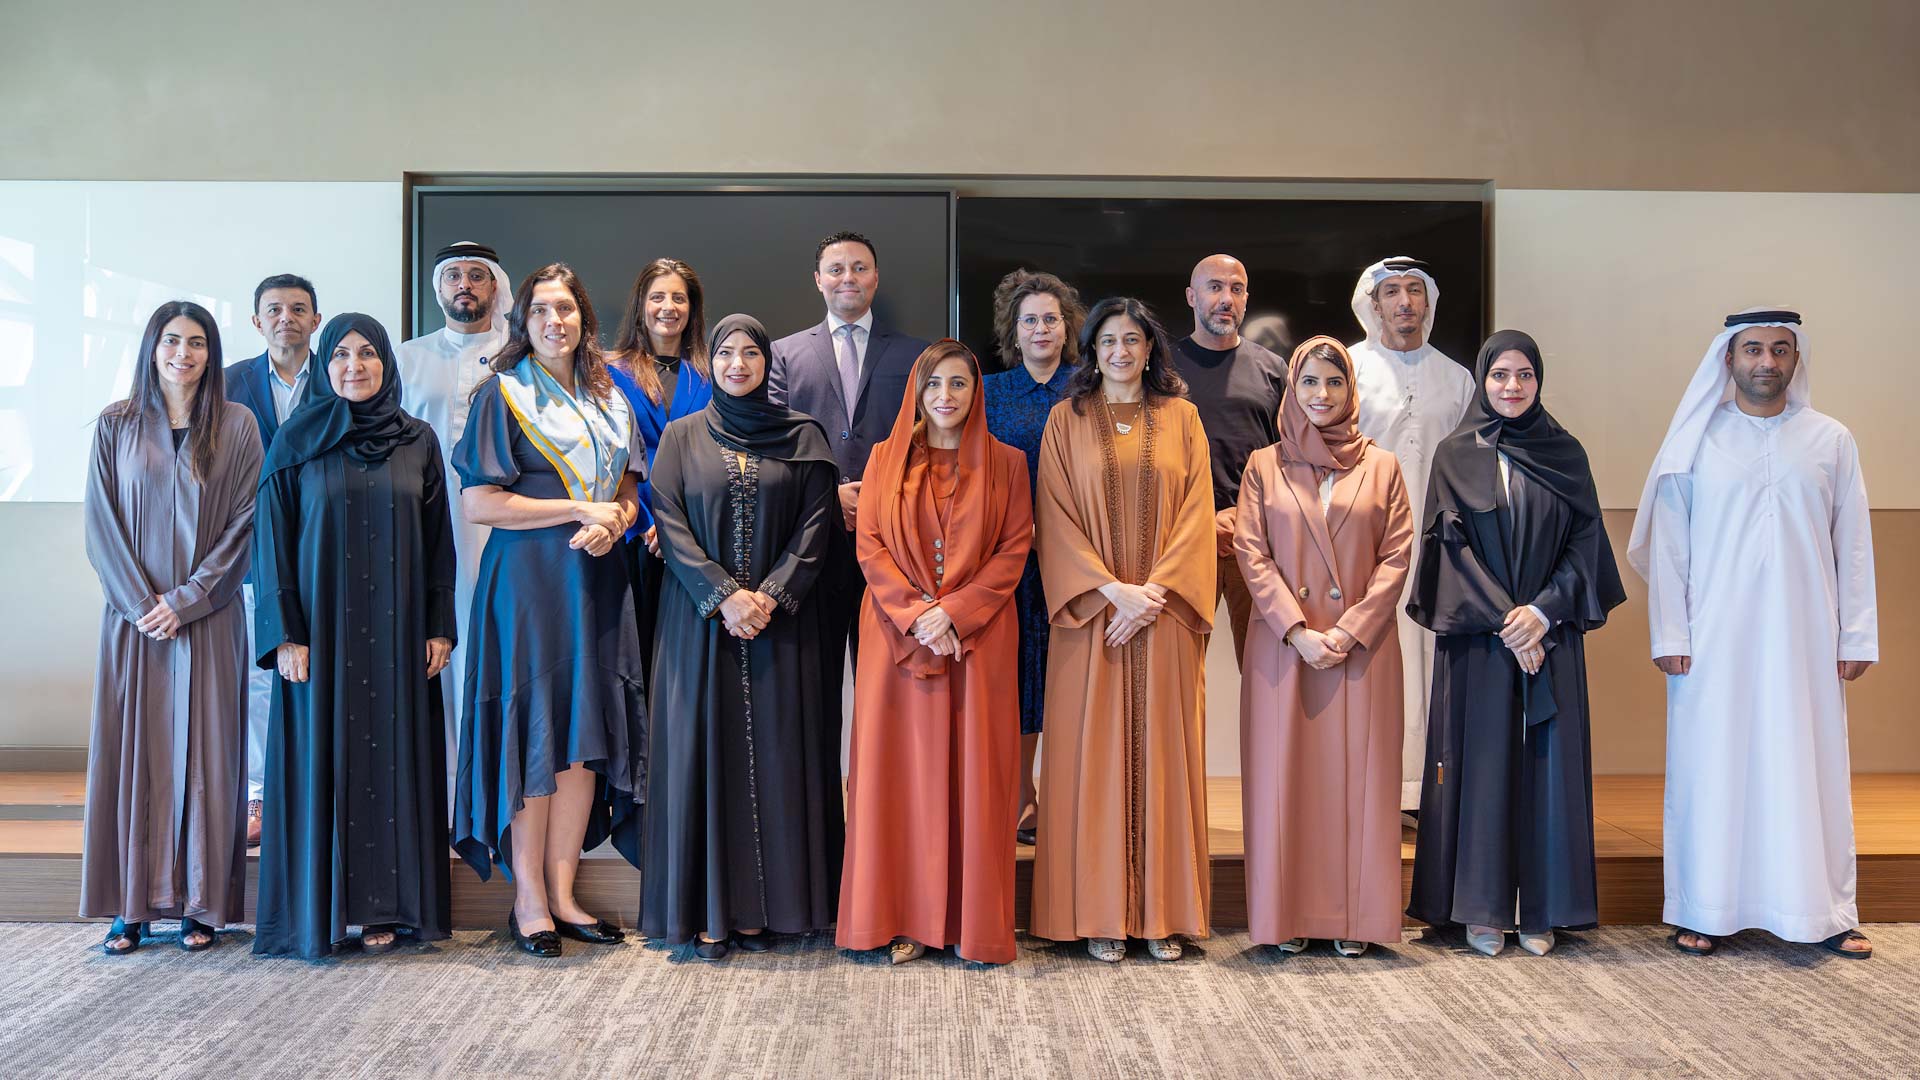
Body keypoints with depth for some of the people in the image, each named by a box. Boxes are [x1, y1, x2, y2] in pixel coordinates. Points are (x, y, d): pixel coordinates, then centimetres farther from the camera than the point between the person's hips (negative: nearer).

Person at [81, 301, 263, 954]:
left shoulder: (236, 426, 2)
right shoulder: (116, 425, 6)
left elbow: (244, 523, -3)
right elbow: (101, 523, 3)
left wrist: (186, 600, -10)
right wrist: (141, 602, -8)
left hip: (208, 619, -1)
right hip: (133, 618, 1)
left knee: (203, 754, 1)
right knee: (130, 751, 2)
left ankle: (200, 903, 8)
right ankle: (132, 905, 9)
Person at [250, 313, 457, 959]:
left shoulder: (418, 442, 6)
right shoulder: (297, 440, 2)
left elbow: (438, 539, 7)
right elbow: (272, 537, -1)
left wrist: (439, 628, 1)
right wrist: (285, 633, -8)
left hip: (396, 631, 2)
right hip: (322, 626, -1)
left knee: (392, 754, 3)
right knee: (322, 756, 1)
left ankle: (385, 905, 11)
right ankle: (318, 908, 10)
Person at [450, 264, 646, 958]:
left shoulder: (609, 399, 15)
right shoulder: (503, 395, -1)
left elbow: (629, 490, 18)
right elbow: (478, 502, -9)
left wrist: (612, 522, -5)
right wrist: (579, 510, -12)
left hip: (597, 580, 5)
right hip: (529, 579, -5)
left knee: (586, 734, 3)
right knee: (534, 732, -4)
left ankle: (562, 890, 11)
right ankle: (528, 899, 5)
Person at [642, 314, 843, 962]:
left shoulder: (802, 436, 8)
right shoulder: (683, 436, 9)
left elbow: (817, 522, 0)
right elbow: (669, 523, 0)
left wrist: (770, 596, -13)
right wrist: (723, 596, -13)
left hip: (782, 619, 0)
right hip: (700, 620, 0)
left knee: (775, 751, -1)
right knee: (704, 749, -1)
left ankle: (763, 904, 7)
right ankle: (709, 910, 5)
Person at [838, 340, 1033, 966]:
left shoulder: (1006, 463, 7)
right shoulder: (886, 459, 9)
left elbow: (1015, 551, 0)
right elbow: (870, 545, 2)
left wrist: (954, 611, -12)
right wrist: (916, 615, -11)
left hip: (979, 638, 0)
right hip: (897, 636, 1)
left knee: (974, 772, 0)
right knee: (903, 768, 0)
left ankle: (972, 919, 9)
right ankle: (908, 918, 8)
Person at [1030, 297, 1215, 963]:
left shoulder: (1181, 418, 8)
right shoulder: (1067, 420, 5)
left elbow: (1196, 511, 2)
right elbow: (1055, 516, -1)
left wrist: (1153, 592, -10)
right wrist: (1113, 590, -13)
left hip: (1164, 616, 1)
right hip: (1092, 615, -1)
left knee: (1161, 753, 3)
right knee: (1095, 753, 0)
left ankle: (1161, 912, 11)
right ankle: (1101, 914, 8)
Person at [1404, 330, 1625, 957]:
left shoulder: (1565, 453, 8)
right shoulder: (1455, 455, 3)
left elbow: (1585, 540, 3)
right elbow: (1451, 544, -4)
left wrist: (1544, 610, -11)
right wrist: (1504, 623, -13)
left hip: (1550, 634, 2)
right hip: (1477, 638, -1)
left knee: (1548, 762, 3)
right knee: (1482, 762, 0)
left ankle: (1542, 909, 12)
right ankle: (1483, 908, 9)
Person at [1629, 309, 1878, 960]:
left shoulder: (1831, 441, 8)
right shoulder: (1697, 441, 4)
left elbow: (1854, 545, 8)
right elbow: (1669, 546, 2)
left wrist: (1857, 636, 2)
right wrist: (1669, 635, -4)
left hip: (1804, 638, 1)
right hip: (1715, 638, -1)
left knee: (1811, 768, 3)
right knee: (1712, 767, 1)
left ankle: (1826, 912, 13)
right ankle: (1705, 911, 9)